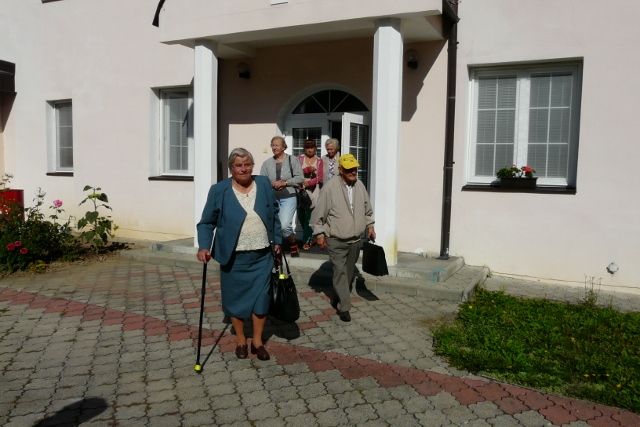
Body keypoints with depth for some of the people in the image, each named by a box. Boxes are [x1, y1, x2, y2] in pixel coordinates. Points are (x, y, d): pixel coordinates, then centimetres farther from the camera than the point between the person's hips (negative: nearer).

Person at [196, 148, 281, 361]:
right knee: (236, 298, 9)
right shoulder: (219, 191, -6)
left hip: (262, 256, 2)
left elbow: (274, 214, 11)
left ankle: (257, 341, 24)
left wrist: (277, 241, 9)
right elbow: (206, 222, -3)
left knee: (261, 298, 6)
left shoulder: (264, 184, 2)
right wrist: (203, 246, -16)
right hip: (234, 257, -1)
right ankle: (241, 340, 29)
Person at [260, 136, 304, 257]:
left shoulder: (292, 160, -1)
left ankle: (293, 243, 12)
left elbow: (300, 178, -6)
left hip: (289, 198, -4)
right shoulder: (267, 163, 8)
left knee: (284, 225, -15)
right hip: (272, 199, 4)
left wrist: (285, 182, -14)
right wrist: (272, 184, -13)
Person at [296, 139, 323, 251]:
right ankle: (311, 237, 25)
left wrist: (309, 182, -17)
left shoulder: (319, 161, 6)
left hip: (313, 192, -1)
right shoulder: (300, 158, 6)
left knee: (309, 216, -4)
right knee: (301, 215, 4)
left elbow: (320, 177, -2)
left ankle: (306, 241, 5)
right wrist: (308, 169, -19)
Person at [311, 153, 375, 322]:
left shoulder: (360, 186, 3)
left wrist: (370, 226, 10)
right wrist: (320, 234, -10)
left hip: (355, 240, 6)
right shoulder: (330, 187, -15)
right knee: (341, 272, -8)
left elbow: (367, 210, 16)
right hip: (336, 241, -6)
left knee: (349, 273, 15)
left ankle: (337, 299, 34)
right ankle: (344, 307, 1)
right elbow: (319, 213, -10)